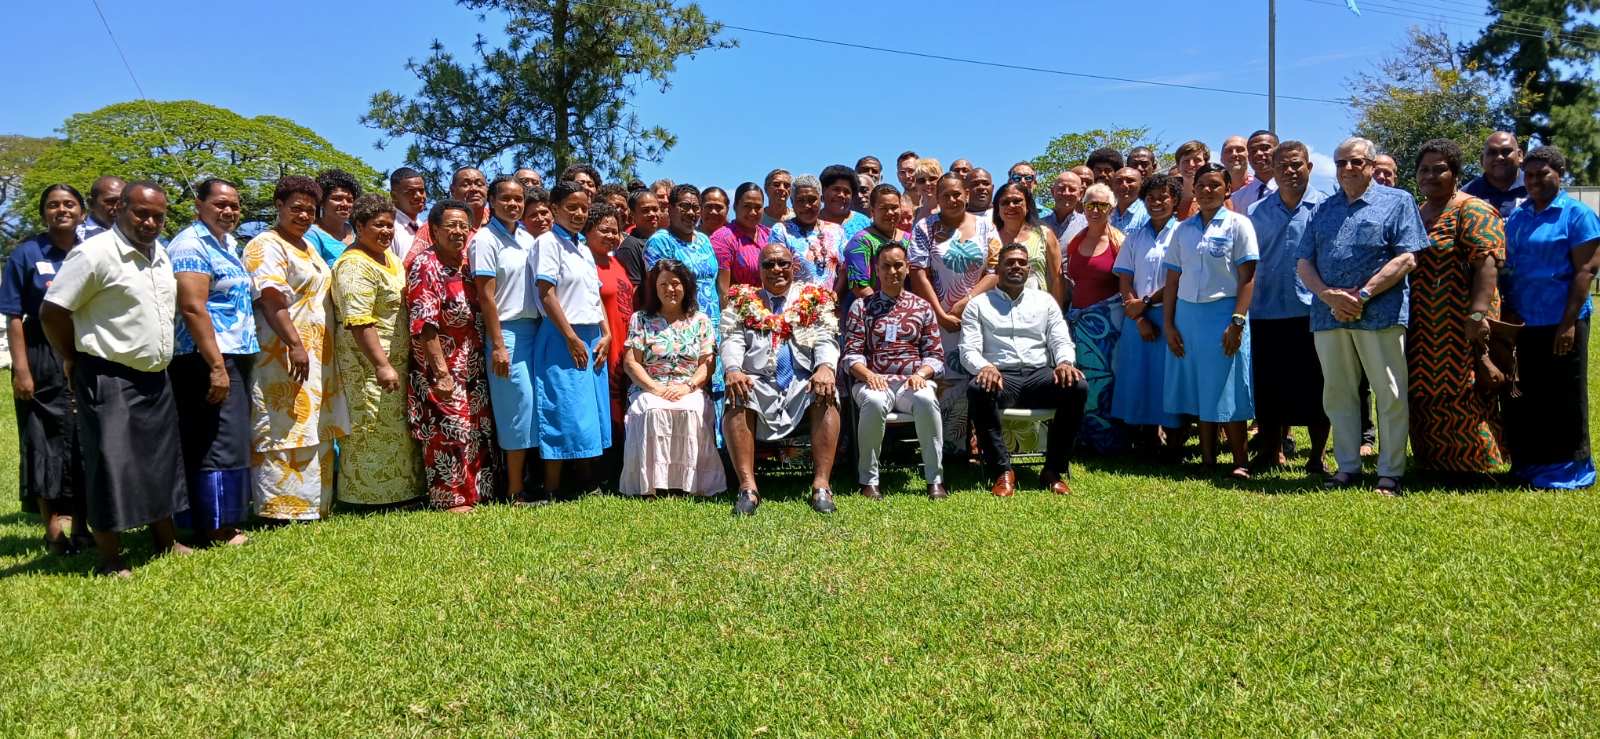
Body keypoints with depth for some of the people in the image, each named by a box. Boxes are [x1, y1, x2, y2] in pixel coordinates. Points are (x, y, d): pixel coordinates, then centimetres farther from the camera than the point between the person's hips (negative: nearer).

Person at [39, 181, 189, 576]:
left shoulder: (160, 253, 10)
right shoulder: (94, 254, -14)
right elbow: (52, 311, -14)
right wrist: (75, 362, -4)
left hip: (155, 379, 8)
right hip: (109, 380, -8)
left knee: (161, 462, 15)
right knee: (111, 465, -3)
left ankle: (166, 540, 27)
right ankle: (109, 558, 7)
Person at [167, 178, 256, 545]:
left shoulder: (228, 243, 16)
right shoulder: (191, 245, -12)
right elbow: (192, 308, -20)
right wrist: (216, 366, -24)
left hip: (235, 356, 10)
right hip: (207, 359, -10)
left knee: (230, 440, 12)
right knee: (218, 442, -6)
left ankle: (224, 521, 19)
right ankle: (215, 528, 1)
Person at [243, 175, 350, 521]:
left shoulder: (307, 246, 19)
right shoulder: (266, 246, -10)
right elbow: (271, 300, -21)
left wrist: (323, 350, 22)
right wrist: (295, 344, -29)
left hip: (318, 357, 9)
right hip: (283, 356, -9)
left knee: (315, 433, 13)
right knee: (285, 431, -7)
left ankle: (313, 502, 21)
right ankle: (282, 509, -2)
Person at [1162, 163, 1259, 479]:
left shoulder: (1238, 225, 0)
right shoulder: (1183, 229, 11)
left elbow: (1247, 277, -6)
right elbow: (1172, 279, 11)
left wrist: (1238, 321, -14)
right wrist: (1168, 324, 4)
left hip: (1223, 314, -4)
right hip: (1187, 315, 4)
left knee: (1226, 391, -2)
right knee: (1198, 390, 7)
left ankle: (1241, 462, 6)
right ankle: (1207, 460, 15)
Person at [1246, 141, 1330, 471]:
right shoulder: (1257, 212, 9)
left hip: (1311, 311, -2)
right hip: (1267, 313, 2)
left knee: (1313, 387, 2)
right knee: (1269, 387, 7)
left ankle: (1317, 454, 14)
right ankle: (1274, 450, 21)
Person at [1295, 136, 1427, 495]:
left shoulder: (1397, 202, 5)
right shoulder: (1323, 209, 18)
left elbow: (1406, 258, -6)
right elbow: (1304, 263, 11)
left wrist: (1362, 295, -14)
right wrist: (1329, 296, -8)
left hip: (1380, 315, -4)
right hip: (1329, 315, 4)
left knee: (1391, 395, -1)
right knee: (1338, 395, 9)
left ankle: (1390, 472, 7)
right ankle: (1347, 467, 19)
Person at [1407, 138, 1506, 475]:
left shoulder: (1472, 211, -6)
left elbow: (1487, 262, -17)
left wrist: (1478, 313, -26)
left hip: (1459, 327, -7)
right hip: (1422, 330, 7)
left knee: (1460, 393, -5)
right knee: (1426, 396, 9)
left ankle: (1471, 466, 6)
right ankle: (1435, 464, 19)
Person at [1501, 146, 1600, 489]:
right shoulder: (1516, 216, 11)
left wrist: (1569, 322, -17)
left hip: (1559, 324, -6)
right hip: (1522, 325, 6)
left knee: (1562, 399, 2)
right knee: (1523, 398, 11)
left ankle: (1565, 468, 12)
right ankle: (1528, 464, 22)